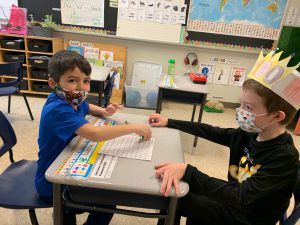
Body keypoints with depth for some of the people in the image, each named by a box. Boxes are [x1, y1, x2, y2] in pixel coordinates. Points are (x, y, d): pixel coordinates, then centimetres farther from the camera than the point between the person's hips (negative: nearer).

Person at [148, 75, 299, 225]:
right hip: (234, 197, 6)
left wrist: (188, 172, -45)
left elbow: (241, 198, -35)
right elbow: (210, 131, 0)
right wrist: (169, 122, 2)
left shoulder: (285, 157, -29)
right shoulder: (250, 133, -9)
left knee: (172, 193, -10)